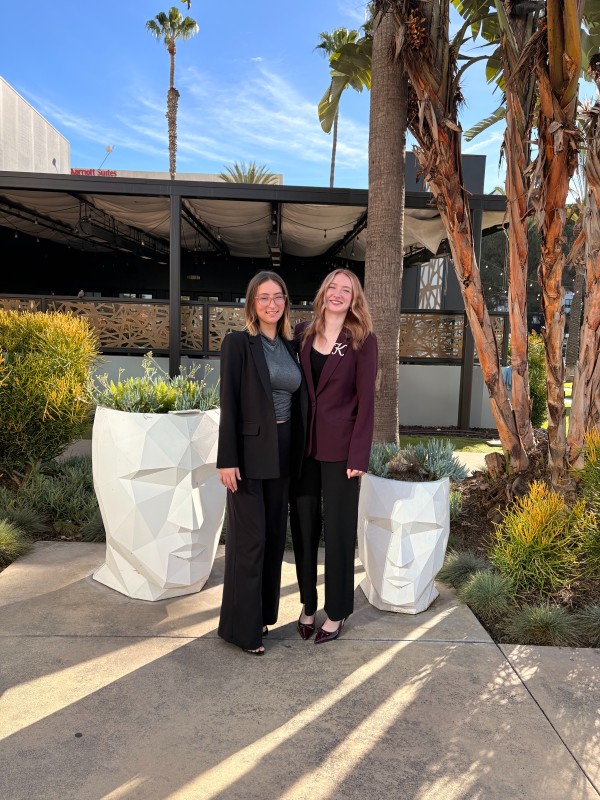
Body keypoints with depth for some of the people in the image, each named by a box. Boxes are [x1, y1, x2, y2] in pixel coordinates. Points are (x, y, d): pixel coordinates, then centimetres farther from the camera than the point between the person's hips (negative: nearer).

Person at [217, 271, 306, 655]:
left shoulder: (290, 346, 10)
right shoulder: (238, 342, -8)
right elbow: (229, 403, -11)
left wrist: (296, 450, 11)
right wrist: (227, 459, -15)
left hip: (284, 451, 6)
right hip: (251, 452, -6)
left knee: (275, 534, 14)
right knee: (249, 537, 1)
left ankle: (265, 611, 31)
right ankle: (241, 625, 17)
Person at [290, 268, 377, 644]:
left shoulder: (363, 339, -5)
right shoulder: (303, 333, 6)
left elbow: (366, 399, -8)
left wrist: (359, 455, -12)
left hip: (340, 447, -4)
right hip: (303, 443, 4)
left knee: (338, 530, 7)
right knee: (303, 527, 12)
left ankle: (337, 611, 25)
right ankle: (308, 604, 31)